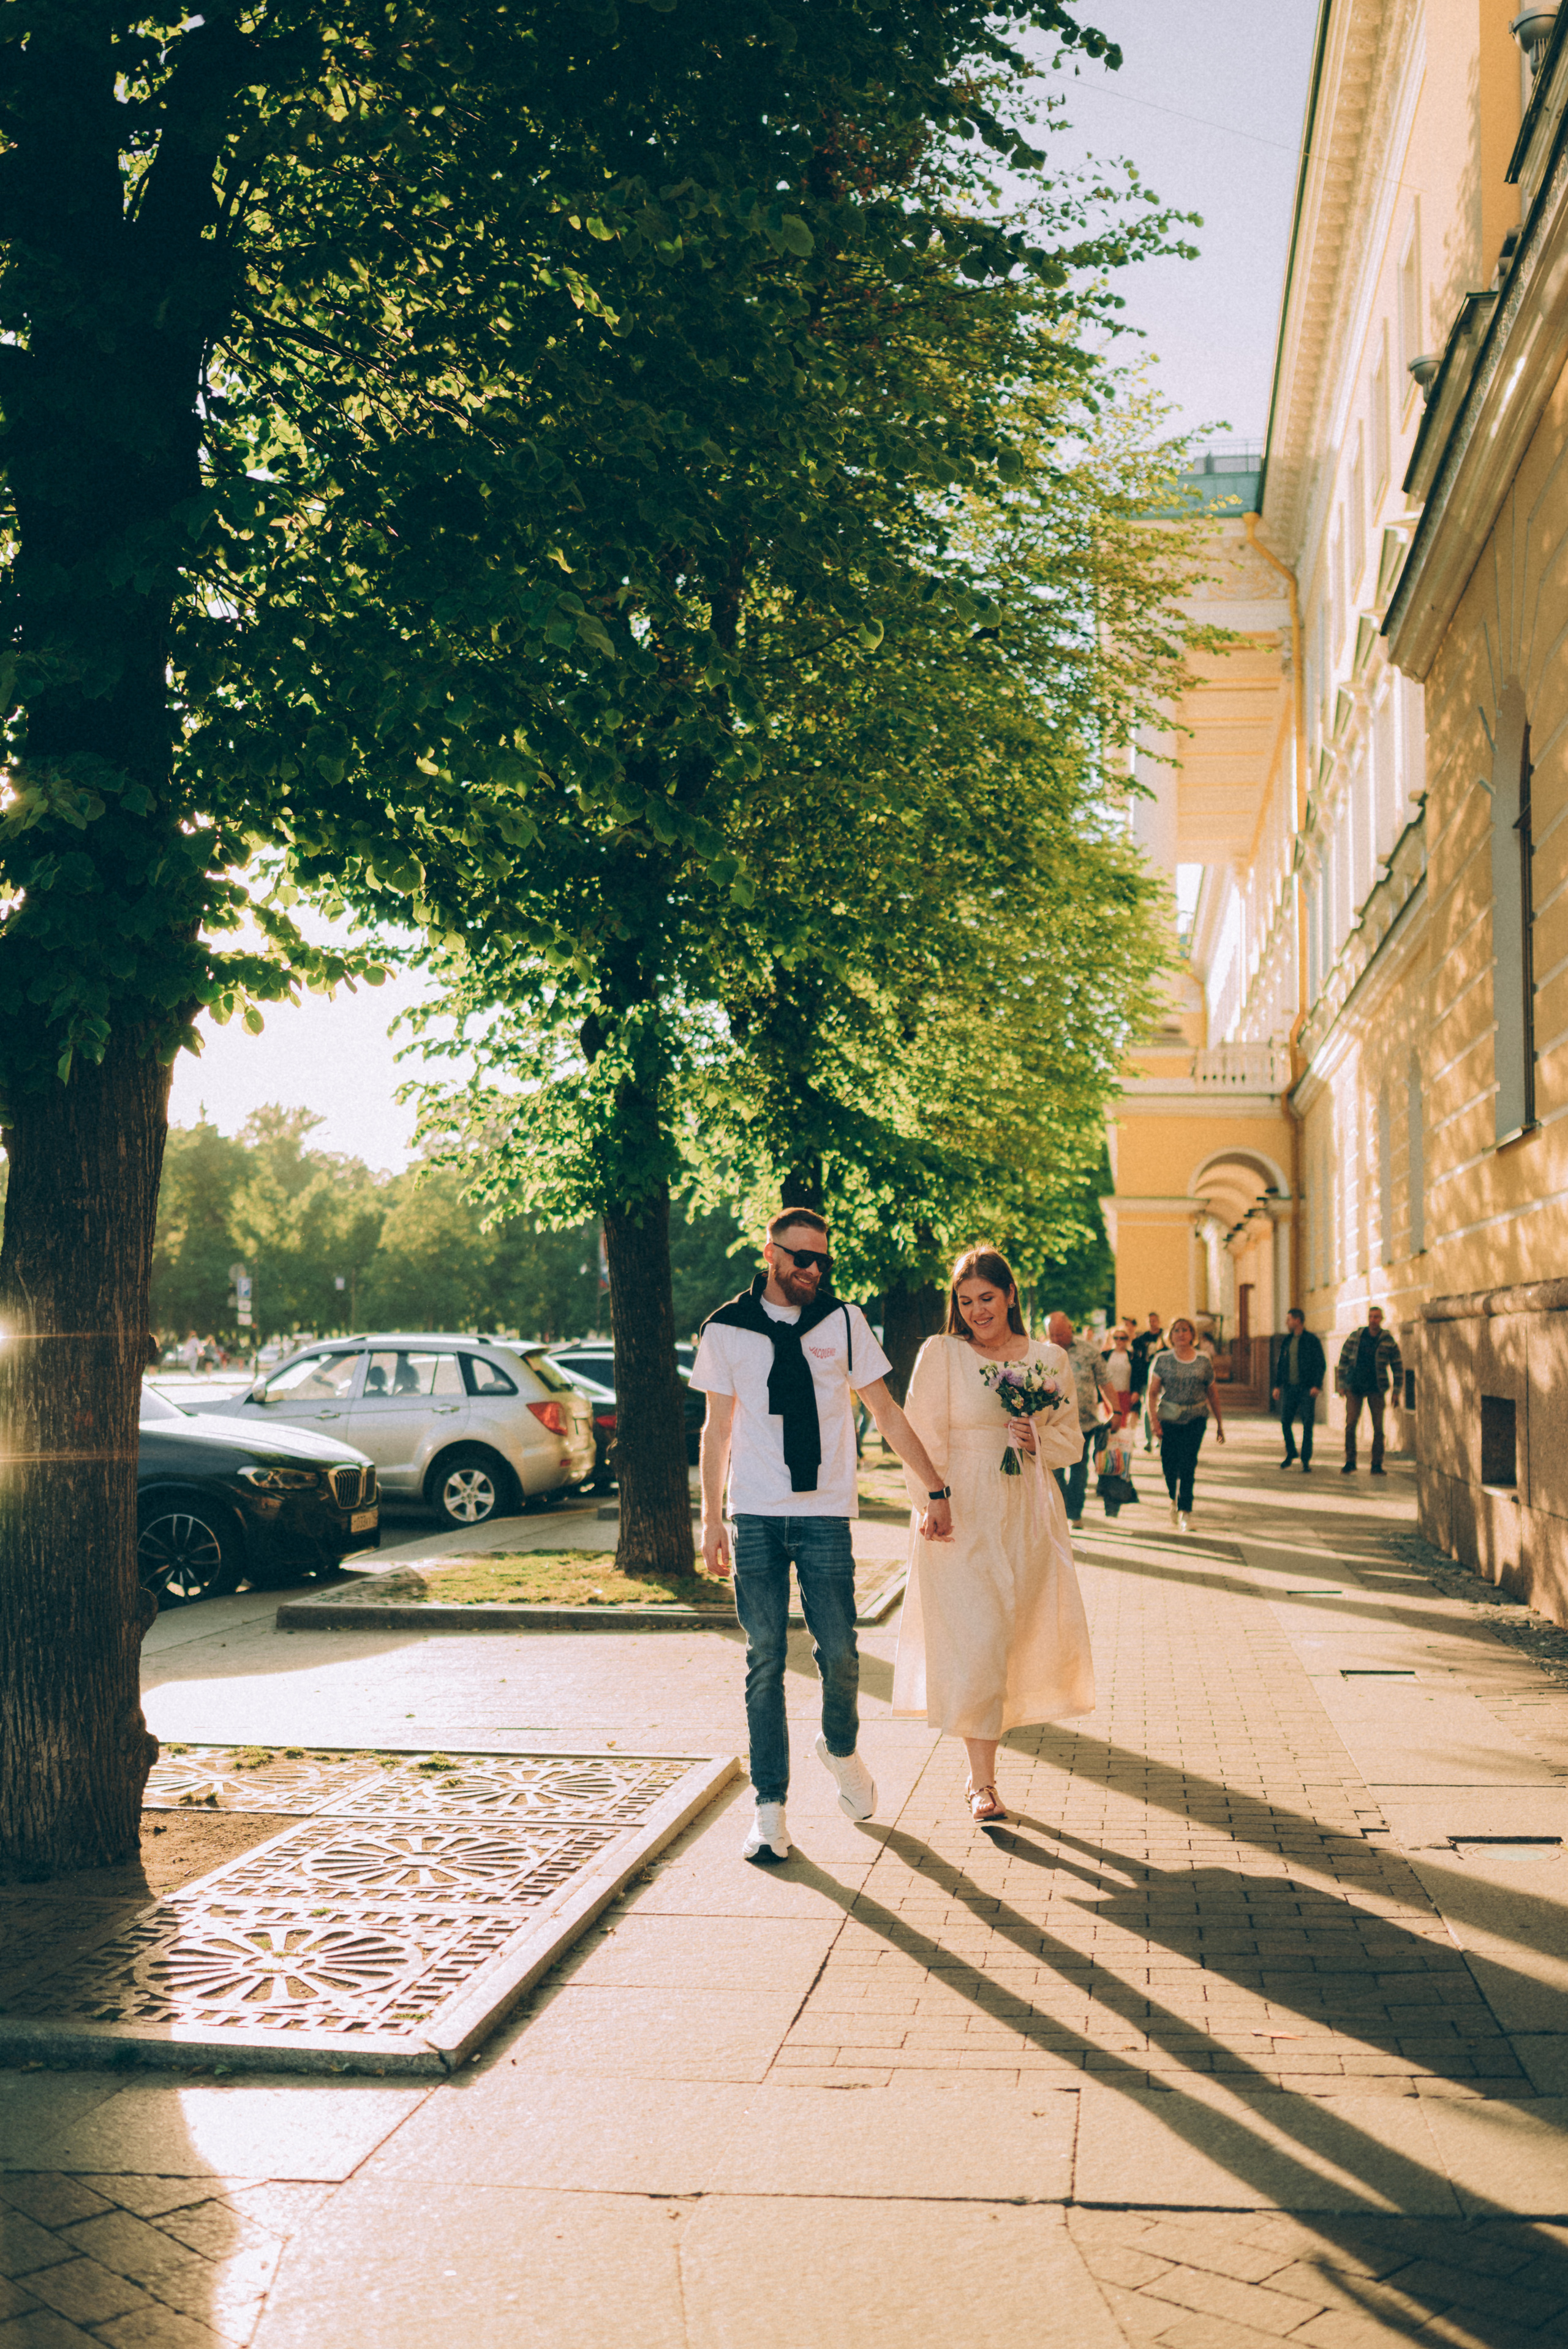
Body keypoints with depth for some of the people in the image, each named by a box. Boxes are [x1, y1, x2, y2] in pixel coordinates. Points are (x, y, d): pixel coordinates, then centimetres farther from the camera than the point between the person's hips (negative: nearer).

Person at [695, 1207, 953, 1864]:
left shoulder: (843, 1322, 3)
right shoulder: (726, 1330, 3)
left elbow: (886, 1413, 7)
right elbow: (717, 1428, 8)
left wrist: (935, 1489, 6)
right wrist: (711, 1518, 5)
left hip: (825, 1515, 0)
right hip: (756, 1518, 0)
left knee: (839, 1654, 0)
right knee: (765, 1660, 1)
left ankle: (841, 1749, 32)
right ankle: (769, 1807, 9)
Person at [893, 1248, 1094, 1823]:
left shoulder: (1050, 1360, 8)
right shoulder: (940, 1355, -1)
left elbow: (1072, 1442, 12)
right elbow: (923, 1441, -3)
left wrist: (1038, 1442, -8)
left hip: (1028, 1516, 4)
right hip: (962, 1515, -3)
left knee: (1027, 1636, 6)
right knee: (974, 1641, -7)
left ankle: (981, 1766, 27)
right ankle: (982, 1780, 4)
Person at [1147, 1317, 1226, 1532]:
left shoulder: (1204, 1361, 5)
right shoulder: (1162, 1360, 1)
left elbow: (1212, 1394, 13)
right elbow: (1153, 1392, -2)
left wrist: (1220, 1424, 17)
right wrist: (1154, 1419, -14)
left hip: (1196, 1419, 0)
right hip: (1168, 1417, 1)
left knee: (1188, 1462, -14)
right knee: (1169, 1464, 4)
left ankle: (1185, 1512, -11)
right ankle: (1174, 1499, 35)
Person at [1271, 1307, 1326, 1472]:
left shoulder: (1312, 1340, -4)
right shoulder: (1286, 1341, 12)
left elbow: (1321, 1364, -5)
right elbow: (1280, 1364, 17)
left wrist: (1316, 1385, -14)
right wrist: (1277, 1385, 11)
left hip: (1307, 1388, -5)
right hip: (1289, 1388, 5)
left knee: (1307, 1425, -5)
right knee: (1286, 1422, 4)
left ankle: (1306, 1461, 0)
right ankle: (1290, 1453, 25)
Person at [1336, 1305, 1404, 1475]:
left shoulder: (1388, 1341, 0)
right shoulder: (1355, 1337, 3)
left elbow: (1398, 1367, 6)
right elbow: (1343, 1360, 9)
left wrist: (1396, 1391, 2)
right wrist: (1341, 1385, 4)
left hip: (1376, 1389, -1)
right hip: (1354, 1387, 1)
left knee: (1378, 1426, -3)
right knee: (1351, 1424, -8)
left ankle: (1377, 1465, 4)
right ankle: (1350, 1463, -2)